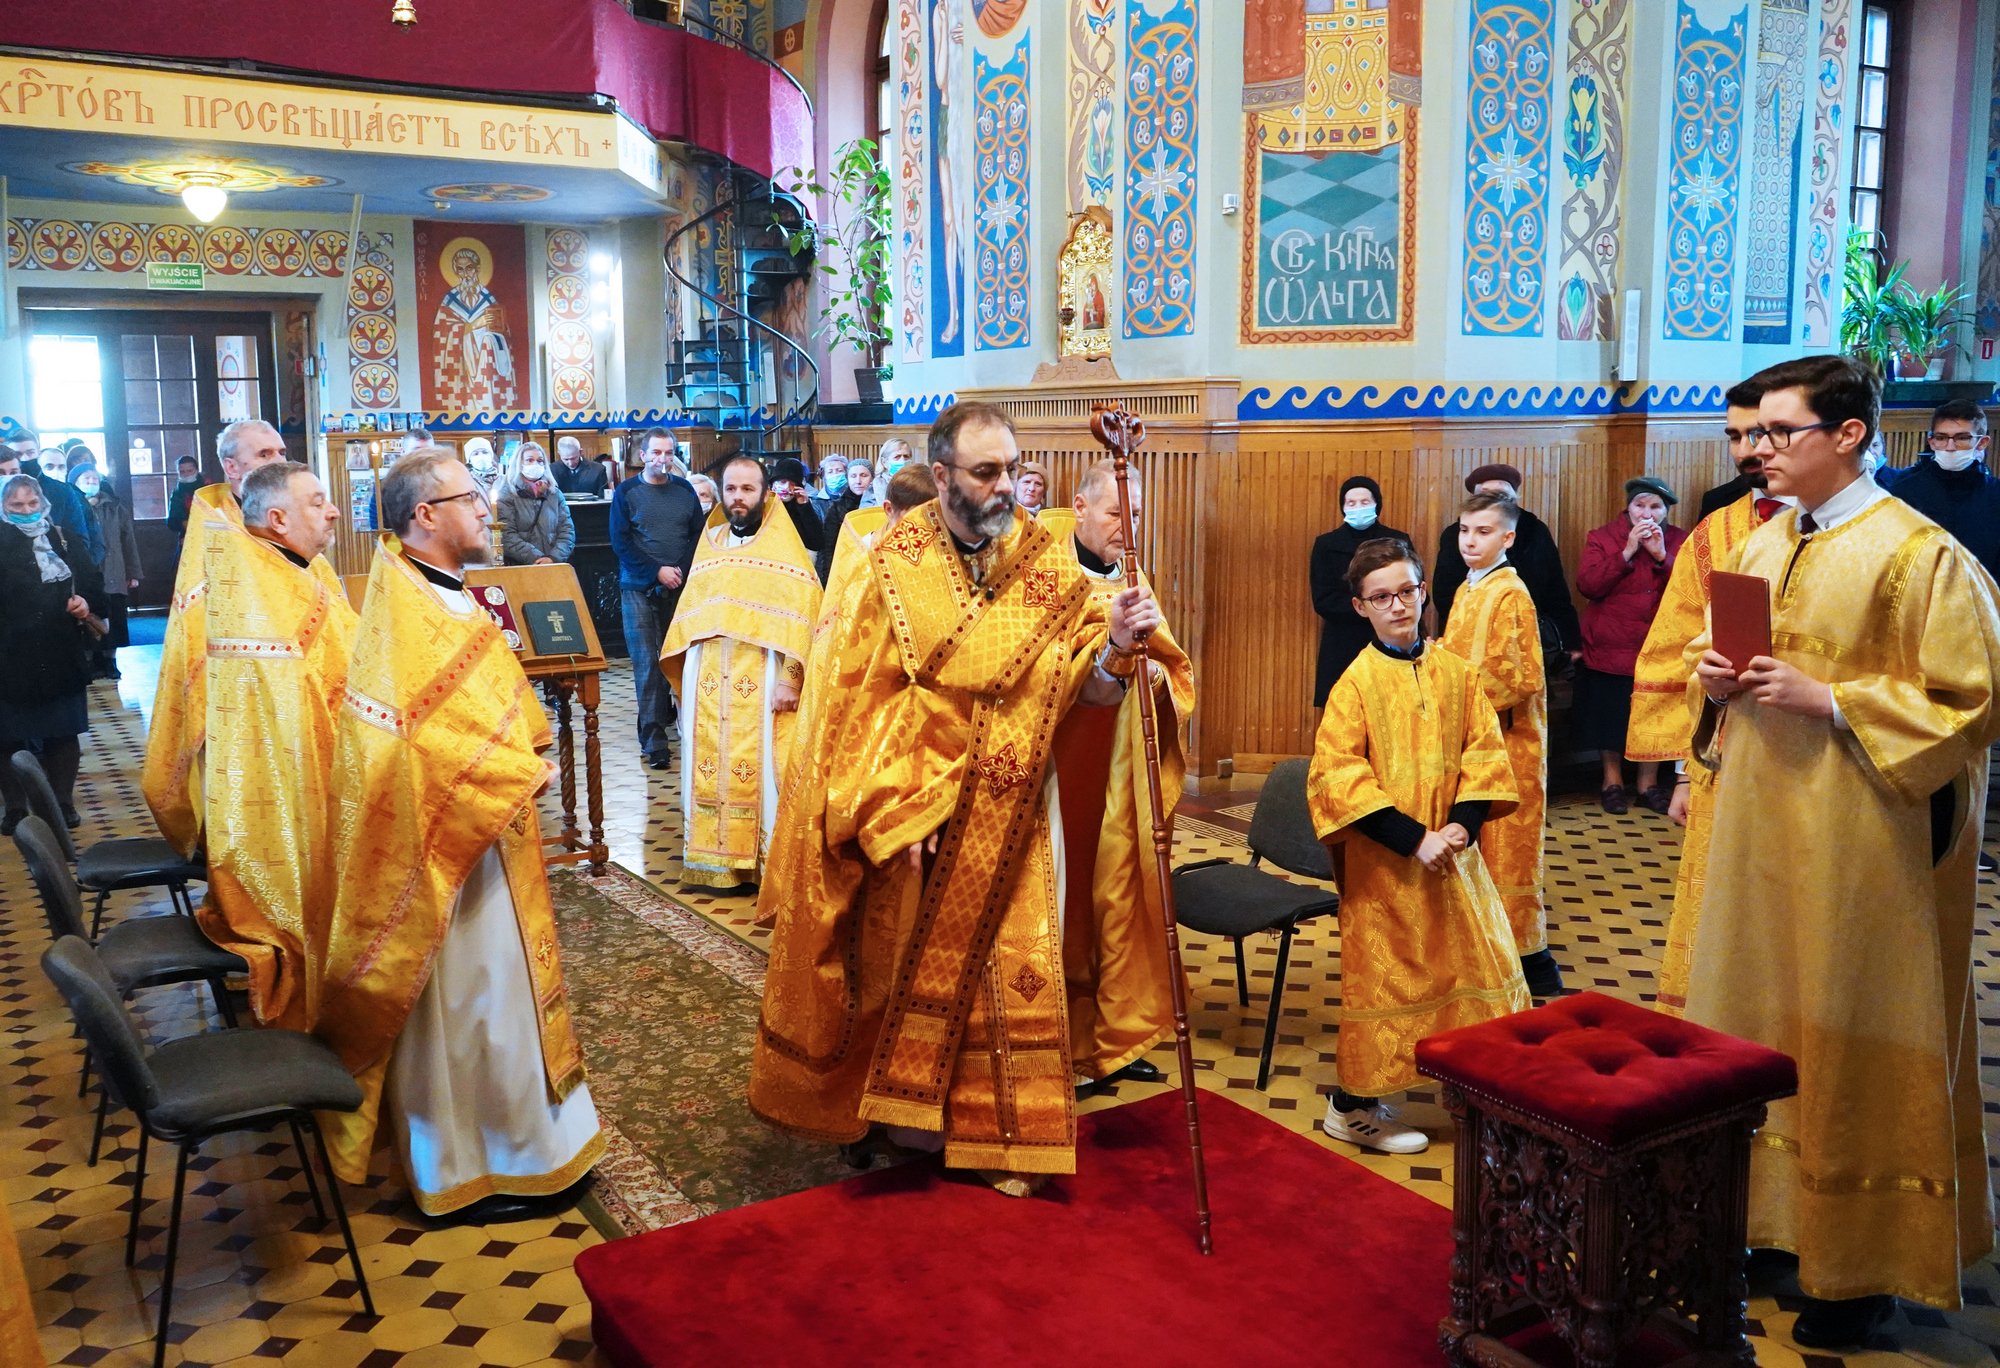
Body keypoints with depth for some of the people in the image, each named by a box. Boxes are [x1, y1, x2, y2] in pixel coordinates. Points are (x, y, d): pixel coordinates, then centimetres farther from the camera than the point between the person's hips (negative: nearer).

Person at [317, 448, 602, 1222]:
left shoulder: (443, 595, 11)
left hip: (483, 833, 10)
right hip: (450, 844, -10)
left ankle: (522, 1143, 33)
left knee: (494, 985, 19)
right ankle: (469, 1172, 16)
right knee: (463, 996, 2)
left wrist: (522, 759, 2)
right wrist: (518, 774, -19)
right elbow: (414, 738, -28)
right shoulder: (404, 614, -20)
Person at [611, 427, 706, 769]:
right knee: (647, 662, -7)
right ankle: (654, 740, -8)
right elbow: (621, 542, -3)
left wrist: (683, 569, -7)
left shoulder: (685, 490, 10)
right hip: (640, 588, -3)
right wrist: (657, 571, -12)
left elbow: (698, 534, 9)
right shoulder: (627, 492, 2)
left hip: (680, 587, 3)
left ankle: (665, 714, 20)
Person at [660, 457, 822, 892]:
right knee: (709, 768, 5)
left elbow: (804, 616, -8)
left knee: (761, 768, -3)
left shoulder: (785, 548, -2)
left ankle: (767, 859, 6)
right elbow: (690, 614, 18)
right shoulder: (709, 544, 14)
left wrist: (790, 678, -16)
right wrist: (685, 675, 11)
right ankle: (713, 859, 14)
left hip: (762, 681, -4)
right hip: (708, 683, 5)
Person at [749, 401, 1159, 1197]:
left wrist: (1117, 646, -26)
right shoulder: (896, 564, -8)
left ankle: (1002, 1130, 24)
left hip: (1009, 811, 1)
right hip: (911, 804, -1)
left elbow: (1086, 688, -5)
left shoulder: (1048, 563, -5)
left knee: (1009, 966, 6)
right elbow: (865, 696, -8)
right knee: (903, 959, 13)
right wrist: (892, 810, -13)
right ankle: (886, 1111, 34)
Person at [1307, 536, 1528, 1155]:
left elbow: (1485, 750, 4)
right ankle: (1352, 1104, 19)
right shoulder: (1356, 681, -9)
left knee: (1478, 961, 10)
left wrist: (1463, 824, -12)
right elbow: (1336, 774, -14)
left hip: (1452, 853, 4)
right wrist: (1412, 838, -18)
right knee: (1381, 975, 4)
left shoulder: (1455, 672, 4)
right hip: (1383, 864, -4)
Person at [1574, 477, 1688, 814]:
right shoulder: (1602, 538, 2)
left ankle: (1648, 784, 20)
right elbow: (1588, 584, -12)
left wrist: (1661, 556, -17)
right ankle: (1612, 780, 22)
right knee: (1610, 715, 6)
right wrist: (1627, 552, -17)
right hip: (1610, 647, -1)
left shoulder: (1678, 541, 7)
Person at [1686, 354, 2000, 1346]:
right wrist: (1716, 681, -1)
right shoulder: (1761, 547, 11)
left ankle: (1865, 1268, 17)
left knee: (1856, 1050, 3)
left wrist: (1823, 699, -20)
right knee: (1757, 1023, 12)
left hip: (1859, 844, -7)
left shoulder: (1920, 555, -11)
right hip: (1759, 828, 7)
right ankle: (1767, 1215, 27)